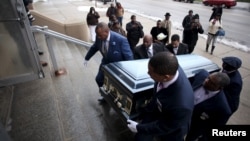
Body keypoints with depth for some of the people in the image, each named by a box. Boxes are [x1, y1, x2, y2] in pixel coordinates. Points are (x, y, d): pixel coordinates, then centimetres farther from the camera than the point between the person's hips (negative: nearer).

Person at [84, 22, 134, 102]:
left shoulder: (120, 40, -34)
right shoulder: (99, 37, -16)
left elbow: (128, 56, -26)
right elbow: (94, 48, 6)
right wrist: (87, 58, 20)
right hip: (106, 63, 6)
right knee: (99, 79, 19)